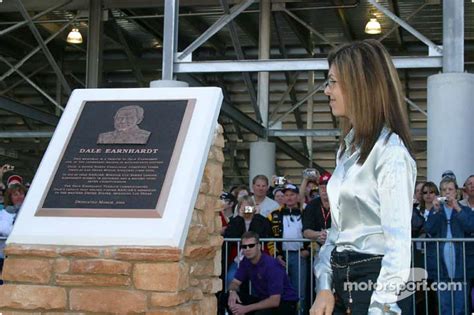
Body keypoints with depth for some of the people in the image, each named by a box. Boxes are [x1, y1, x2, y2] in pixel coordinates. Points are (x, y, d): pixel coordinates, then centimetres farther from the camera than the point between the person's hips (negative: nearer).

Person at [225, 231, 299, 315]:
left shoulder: (271, 265, -25)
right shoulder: (246, 261, -3)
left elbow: (275, 301, -29)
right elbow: (235, 282, 6)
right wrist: (232, 292, -20)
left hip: (285, 303, -6)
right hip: (263, 299, 6)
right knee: (231, 299, -13)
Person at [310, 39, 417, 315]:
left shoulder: (390, 150, -13)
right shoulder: (348, 149, 14)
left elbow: (398, 239, -19)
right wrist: (325, 287, 4)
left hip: (374, 280, -8)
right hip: (342, 282, 8)